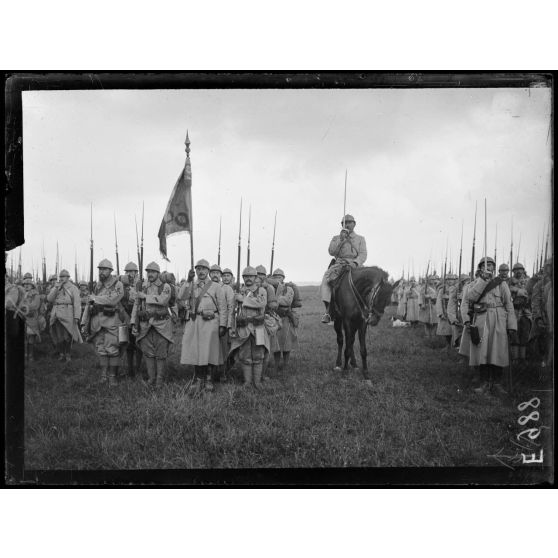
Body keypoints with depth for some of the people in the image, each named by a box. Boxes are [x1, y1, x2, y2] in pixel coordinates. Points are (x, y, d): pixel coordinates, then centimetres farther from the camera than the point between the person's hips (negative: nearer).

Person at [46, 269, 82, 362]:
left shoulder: (73, 288, 2)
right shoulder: (55, 287, 16)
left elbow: (77, 303, -4)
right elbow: (49, 298, 3)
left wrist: (77, 317, -12)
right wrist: (56, 288, -7)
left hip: (67, 316, -4)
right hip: (57, 315, 4)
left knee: (67, 336, -2)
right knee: (58, 336, 3)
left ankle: (68, 354, 12)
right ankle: (61, 354, 15)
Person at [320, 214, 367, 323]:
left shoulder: (360, 239, 18)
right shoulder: (336, 238, 21)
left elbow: (363, 254, 3)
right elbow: (331, 252, 3)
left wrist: (355, 263, -17)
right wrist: (341, 240, -7)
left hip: (354, 265, -1)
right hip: (338, 264, 1)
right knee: (325, 279, -27)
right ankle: (328, 311, -33)